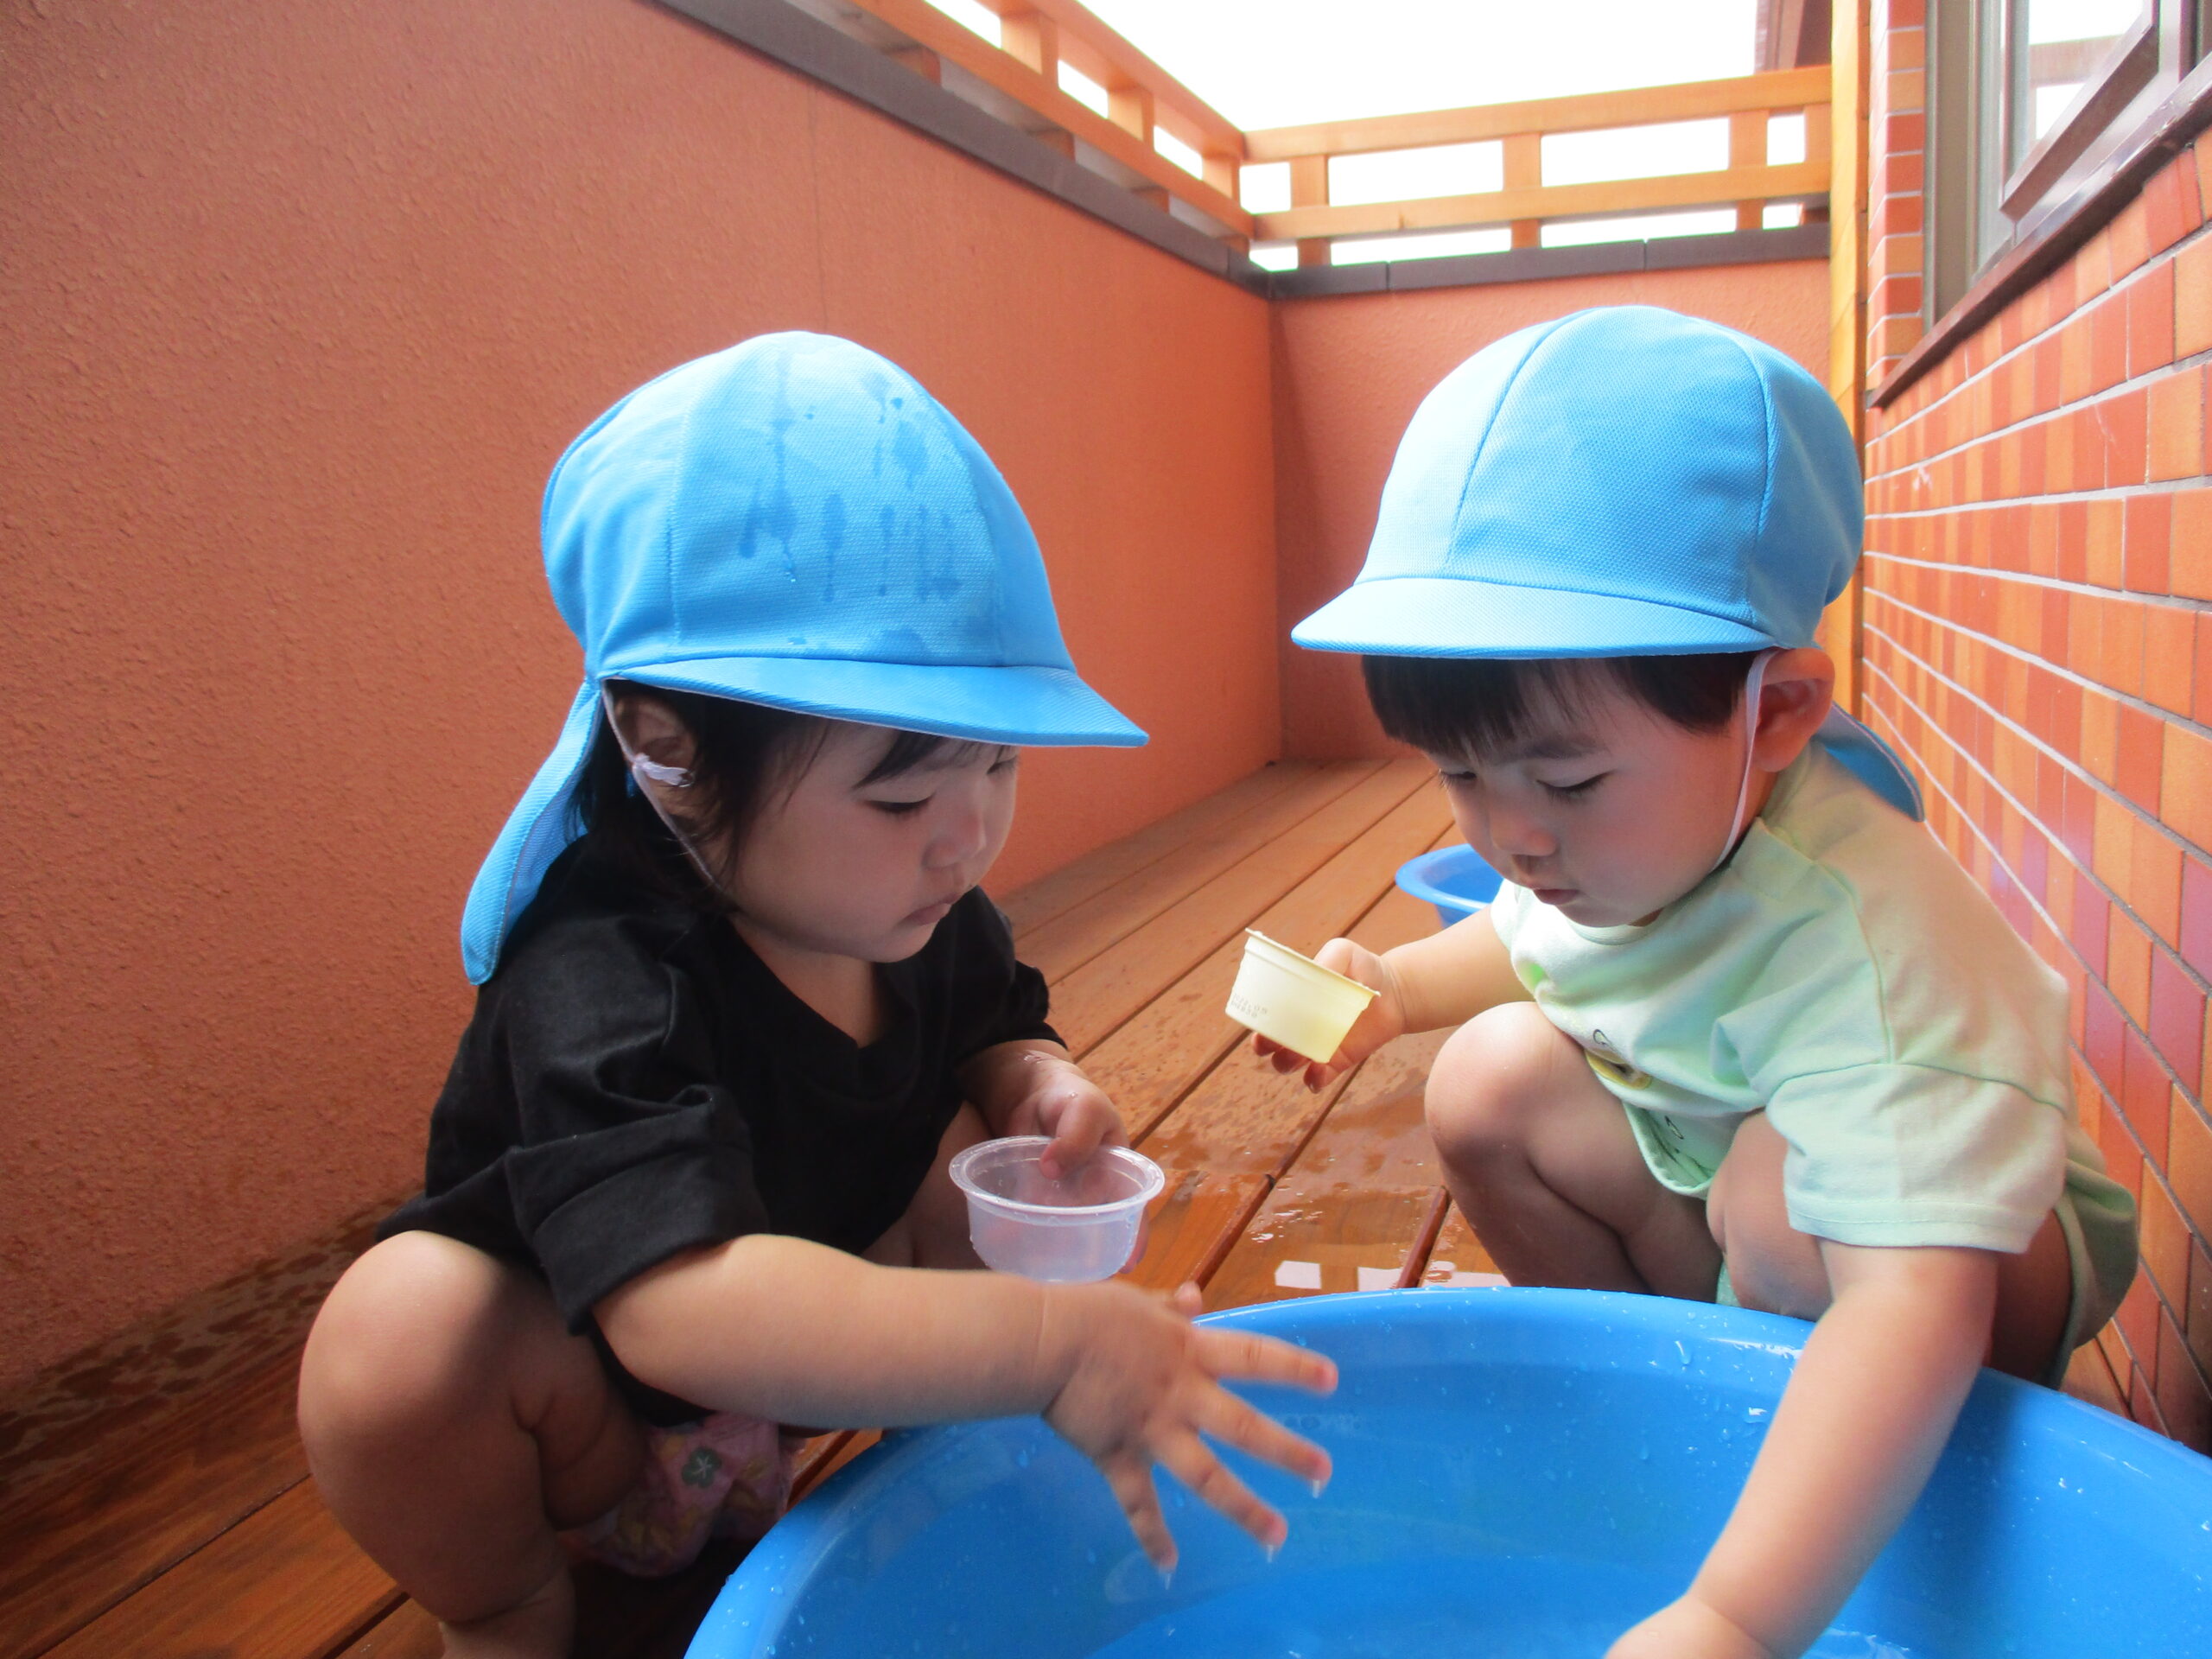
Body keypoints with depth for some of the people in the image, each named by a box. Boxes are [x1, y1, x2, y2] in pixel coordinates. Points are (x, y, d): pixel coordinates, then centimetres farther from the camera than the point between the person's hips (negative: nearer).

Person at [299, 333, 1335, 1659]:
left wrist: (1034, 1082, -19)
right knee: (402, 1322, -34)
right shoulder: (607, 988, -37)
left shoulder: (918, 909, -15)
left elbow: (987, 1025, 6)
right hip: (584, 1421, -6)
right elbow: (681, 1299, -51)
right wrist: (1051, 1346, -55)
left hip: (780, 1381, 7)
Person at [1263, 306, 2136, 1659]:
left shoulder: (1850, 936, -40)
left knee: (1787, 1183, -36)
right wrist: (1400, 988, -9)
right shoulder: (1601, 839, -16)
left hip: (1987, 1247, -6)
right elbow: (1535, 944, 10)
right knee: (1497, 1079, -11)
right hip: (1709, 1188, 7)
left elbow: (1917, 1303, -47)